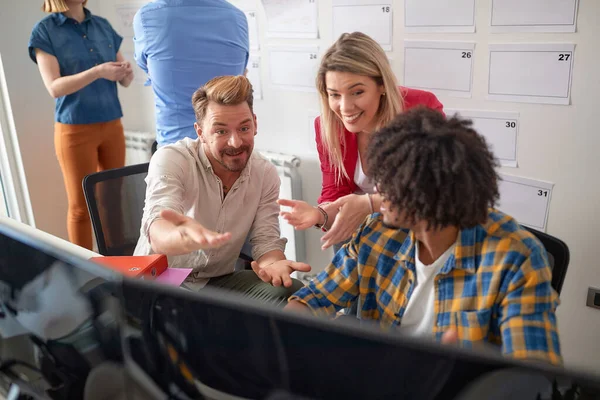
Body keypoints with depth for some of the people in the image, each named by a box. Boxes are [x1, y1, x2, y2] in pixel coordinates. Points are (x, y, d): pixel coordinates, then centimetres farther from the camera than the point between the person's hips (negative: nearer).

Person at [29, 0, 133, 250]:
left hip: (112, 124, 4)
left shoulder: (103, 26, 9)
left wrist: (126, 73, -13)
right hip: (75, 129, -4)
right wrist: (97, 72, -25)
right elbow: (54, 87, -13)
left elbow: (124, 80, 11)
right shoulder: (44, 31, -4)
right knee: (80, 205, 3)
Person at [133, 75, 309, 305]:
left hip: (219, 279, 4)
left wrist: (272, 263, -33)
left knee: (292, 291, -19)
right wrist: (184, 237, -60)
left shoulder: (266, 174, -4)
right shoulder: (170, 159, -18)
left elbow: (265, 240, -7)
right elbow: (157, 234, -35)